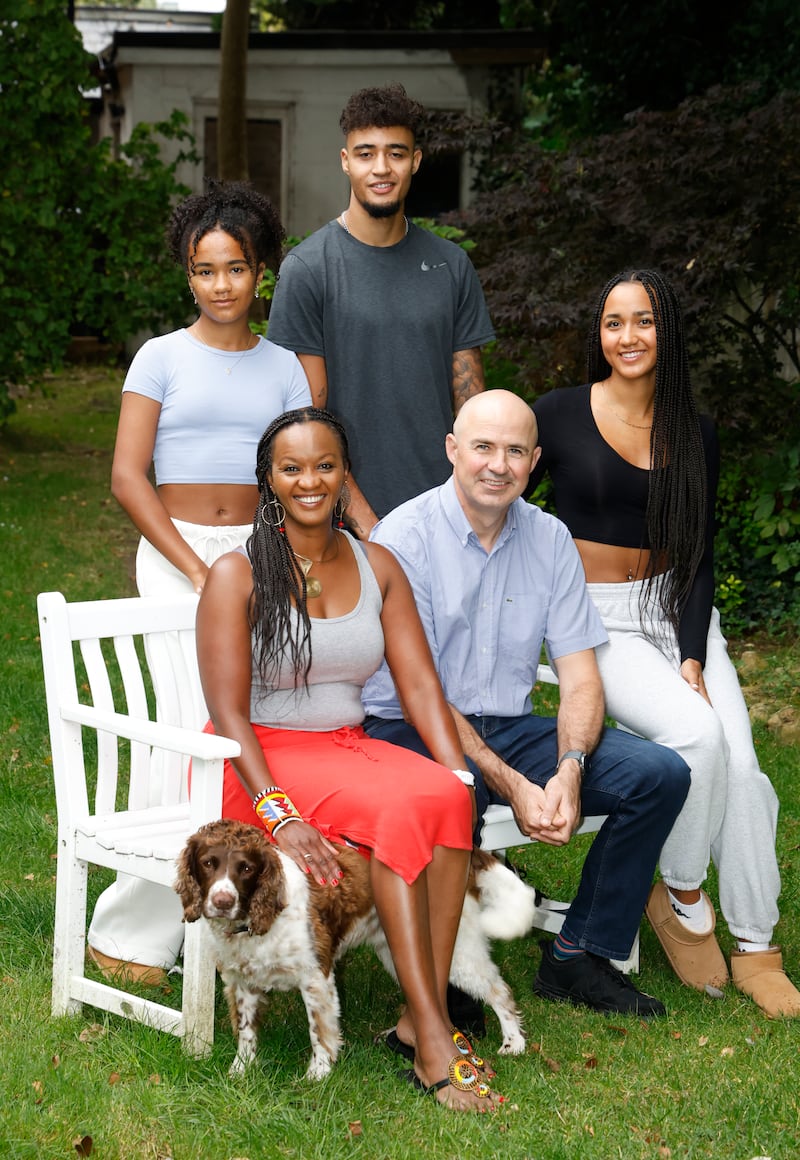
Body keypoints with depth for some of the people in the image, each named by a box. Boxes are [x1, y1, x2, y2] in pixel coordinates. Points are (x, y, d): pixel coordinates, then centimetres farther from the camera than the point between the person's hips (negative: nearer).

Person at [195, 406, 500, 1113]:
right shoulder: (239, 576, -5)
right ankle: (434, 1038, -30)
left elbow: (421, 685, 3)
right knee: (400, 805, -31)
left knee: (445, 796, -28)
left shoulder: (378, 568, 10)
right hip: (258, 763, -5)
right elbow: (229, 713, -12)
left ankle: (424, 1013, -25)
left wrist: (462, 778, -14)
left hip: (348, 748, 5)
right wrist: (278, 815, -26)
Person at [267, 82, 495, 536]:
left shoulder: (451, 265, 7)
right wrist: (364, 520, -14)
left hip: (442, 514, 4)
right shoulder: (307, 268, -6)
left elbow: (470, 400, 8)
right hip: (347, 519, -3)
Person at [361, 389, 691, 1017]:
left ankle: (578, 957, 0)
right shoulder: (404, 537, -11)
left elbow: (581, 675, 1)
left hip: (511, 729, 6)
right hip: (413, 732, -5)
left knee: (661, 773, -12)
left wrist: (569, 771, -19)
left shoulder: (549, 538, 5)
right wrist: (509, 784, -23)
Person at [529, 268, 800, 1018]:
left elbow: (699, 561, 4)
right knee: (696, 734, -29)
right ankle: (680, 899, -5)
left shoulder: (695, 436, 6)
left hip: (675, 612, 3)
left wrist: (693, 659, -8)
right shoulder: (561, 415, -3)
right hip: (595, 620, -3)